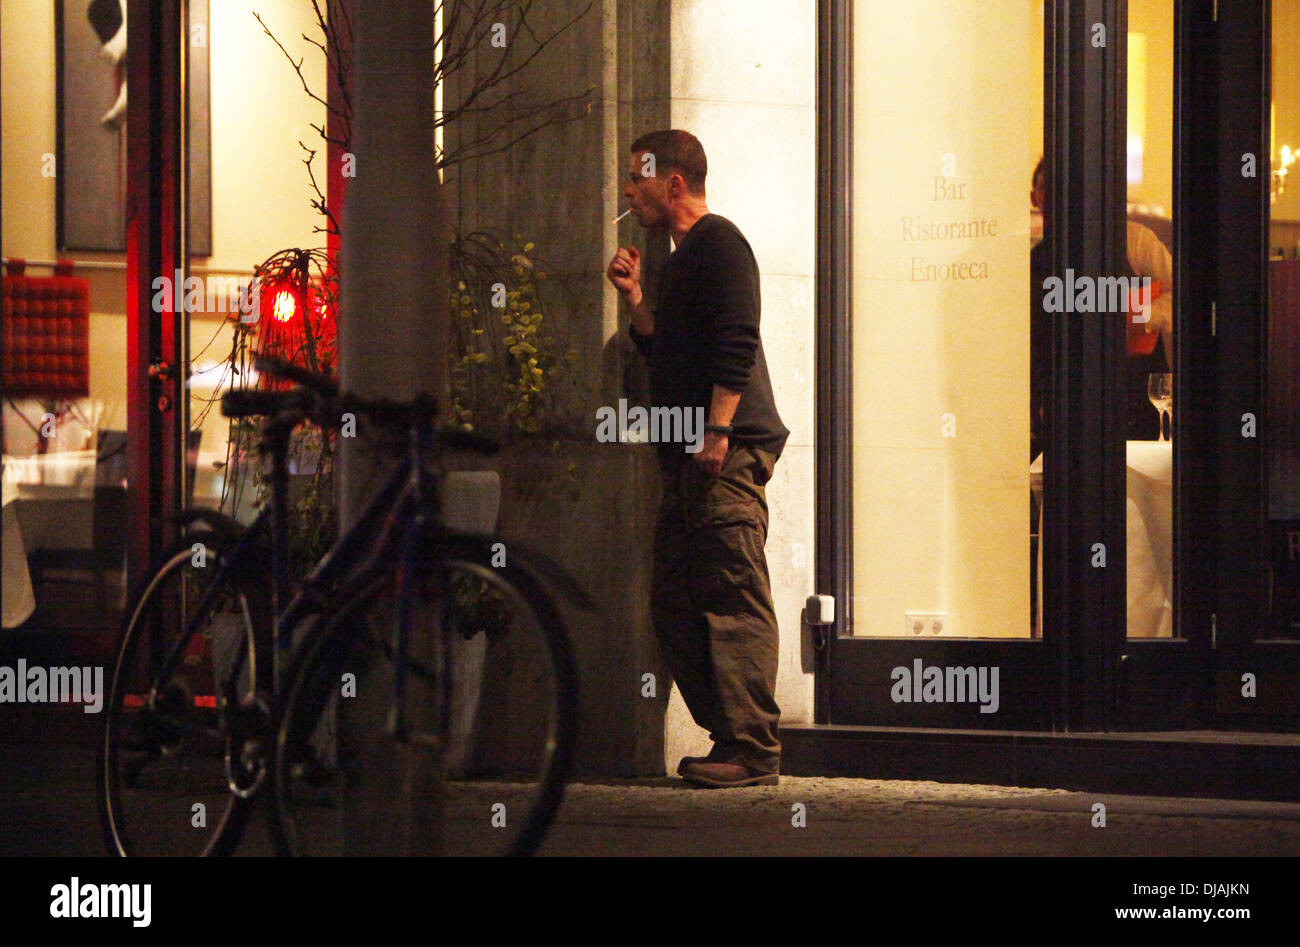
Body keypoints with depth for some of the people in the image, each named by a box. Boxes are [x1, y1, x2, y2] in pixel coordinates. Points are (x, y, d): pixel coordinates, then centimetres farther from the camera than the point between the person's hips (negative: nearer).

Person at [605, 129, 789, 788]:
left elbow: (737, 340, -17)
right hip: (690, 461, 11)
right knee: (675, 604, 9)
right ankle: (731, 737, 12)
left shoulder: (717, 241, -6)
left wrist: (718, 428, -22)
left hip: (729, 455, -11)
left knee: (734, 599, -12)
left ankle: (753, 751, -13)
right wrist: (634, 298, 18)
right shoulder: (682, 258, 24)